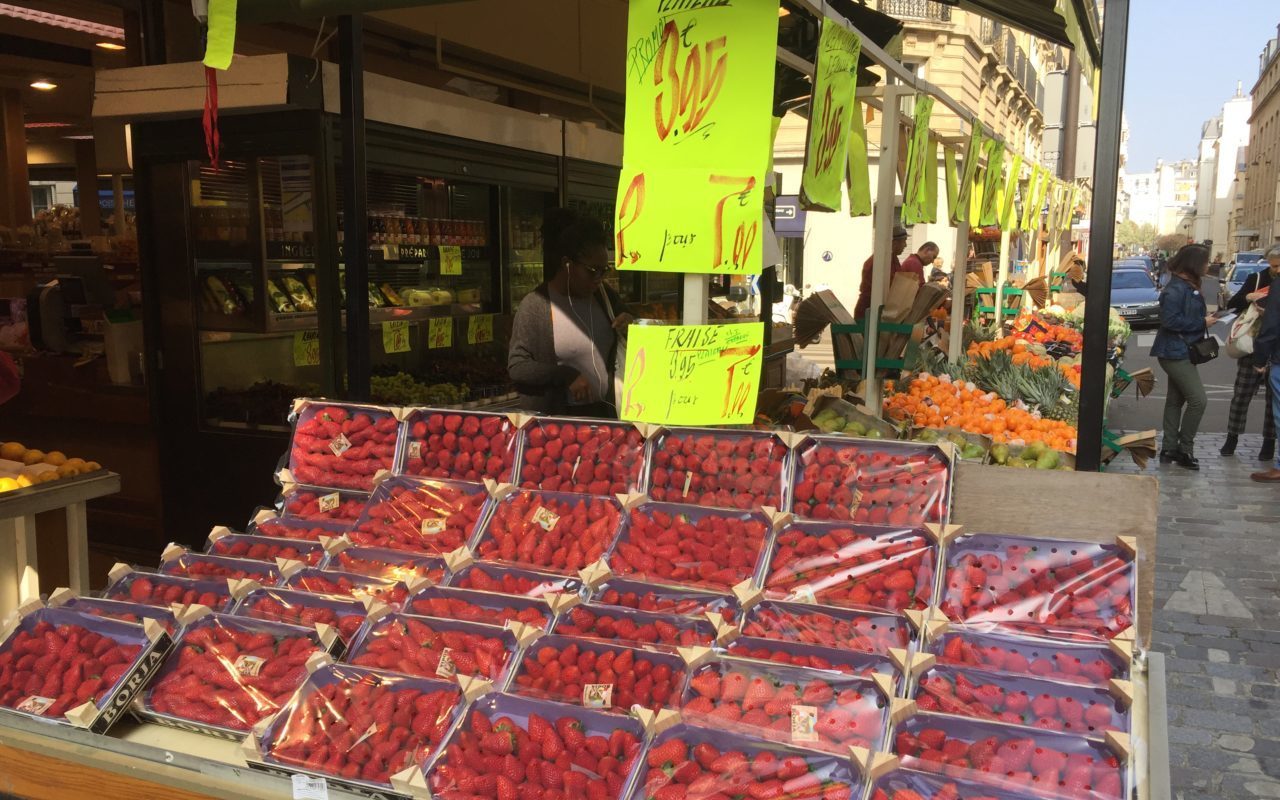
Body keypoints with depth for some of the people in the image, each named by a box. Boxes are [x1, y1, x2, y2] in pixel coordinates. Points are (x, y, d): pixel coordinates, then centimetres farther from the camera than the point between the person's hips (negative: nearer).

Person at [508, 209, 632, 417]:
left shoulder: (606, 296, 3)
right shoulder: (535, 305, -14)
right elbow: (516, 367, -16)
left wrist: (630, 330, -8)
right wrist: (567, 375, -26)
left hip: (603, 412, 5)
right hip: (552, 418, -5)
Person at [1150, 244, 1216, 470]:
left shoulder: (1189, 286, 12)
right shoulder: (1176, 288, -19)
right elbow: (1170, 320, -26)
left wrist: (1205, 315, 3)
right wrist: (1202, 322, -19)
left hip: (1182, 352, 11)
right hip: (1175, 353, -11)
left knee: (1176, 400, 14)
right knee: (1198, 400, -11)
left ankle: (1169, 449, 21)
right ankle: (1184, 449, -1)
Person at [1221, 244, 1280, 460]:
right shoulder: (1256, 279, 0)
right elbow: (1231, 305, -1)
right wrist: (1247, 297, -21)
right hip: (1253, 348, 0)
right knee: (1241, 394, 4)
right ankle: (1232, 438, 16)